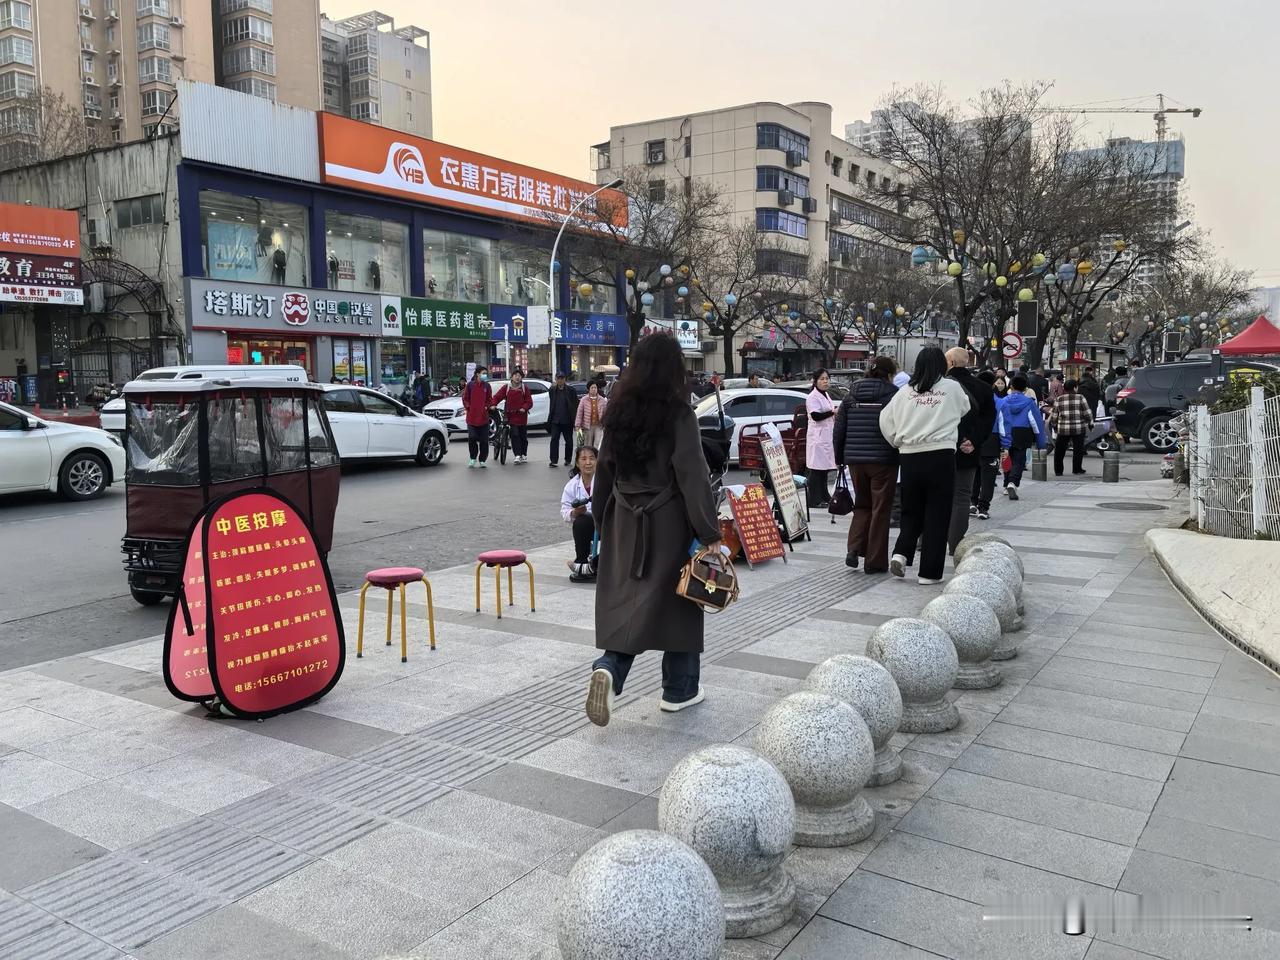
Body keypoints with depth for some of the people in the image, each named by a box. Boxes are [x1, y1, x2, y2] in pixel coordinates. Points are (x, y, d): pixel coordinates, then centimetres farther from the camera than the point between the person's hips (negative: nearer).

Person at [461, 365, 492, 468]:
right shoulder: (470, 385, 0)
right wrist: (468, 407, -6)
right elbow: (465, 398, 5)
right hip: (472, 416, -2)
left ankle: (482, 460, 11)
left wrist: (487, 406, -3)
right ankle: (473, 458, 16)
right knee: (472, 439, -3)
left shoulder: (487, 386, 5)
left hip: (483, 417, 2)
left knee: (484, 440, 2)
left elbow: (490, 399, 12)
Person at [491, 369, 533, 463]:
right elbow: (497, 397, 1)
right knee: (515, 435, -11)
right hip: (511, 415, -1)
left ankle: (524, 455, 21)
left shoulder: (525, 388, 5)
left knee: (523, 436, 8)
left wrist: (524, 408, -16)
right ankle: (518, 455, -11)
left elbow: (529, 402, 2)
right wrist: (493, 404, -16)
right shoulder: (506, 387, 4)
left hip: (522, 416, 1)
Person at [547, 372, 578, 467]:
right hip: (555, 420, 1)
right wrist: (549, 419, 10)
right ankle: (554, 461, -8)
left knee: (568, 441, 9)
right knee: (554, 440, -7)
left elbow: (575, 406, -1)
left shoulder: (571, 390, -2)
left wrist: (575, 419, -7)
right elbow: (551, 405, 14)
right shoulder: (552, 390, 7)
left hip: (567, 420, -1)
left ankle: (568, 459, 23)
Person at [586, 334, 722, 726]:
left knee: (623, 600, 11)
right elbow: (692, 477, -17)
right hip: (667, 521, -4)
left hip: (624, 520, 5)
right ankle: (679, 690, 21)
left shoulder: (619, 412, 4)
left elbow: (604, 469, 10)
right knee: (677, 600, 10)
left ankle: (608, 669, -13)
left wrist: (601, 521, 20)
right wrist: (710, 533, -13)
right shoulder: (678, 414, -13)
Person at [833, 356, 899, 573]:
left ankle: (854, 549, 2)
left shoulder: (852, 396, 7)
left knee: (862, 505, 19)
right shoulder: (894, 395, -6)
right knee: (880, 509, 5)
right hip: (883, 460, -4)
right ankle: (875, 561, 8)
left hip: (855, 459, 4)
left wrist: (840, 458, 16)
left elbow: (839, 429, 8)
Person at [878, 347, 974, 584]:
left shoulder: (906, 391, 5)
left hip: (909, 458, 3)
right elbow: (965, 407, 17)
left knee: (911, 511, 18)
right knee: (936, 515, 5)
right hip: (941, 456, -2)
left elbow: (885, 420, 3)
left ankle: (901, 553, -1)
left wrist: (899, 443, 15)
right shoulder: (952, 388, 0)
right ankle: (930, 572, 8)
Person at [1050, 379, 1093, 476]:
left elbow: (1054, 415, 6)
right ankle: (1077, 469, 12)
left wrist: (1054, 426, 19)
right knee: (1078, 449, 8)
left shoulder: (1059, 400, 3)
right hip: (1078, 429, -1)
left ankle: (1058, 471, 8)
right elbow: (1087, 413, -2)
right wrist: (1090, 423, 11)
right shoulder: (1080, 398, -3)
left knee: (1059, 450, 8)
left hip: (1063, 429, 2)